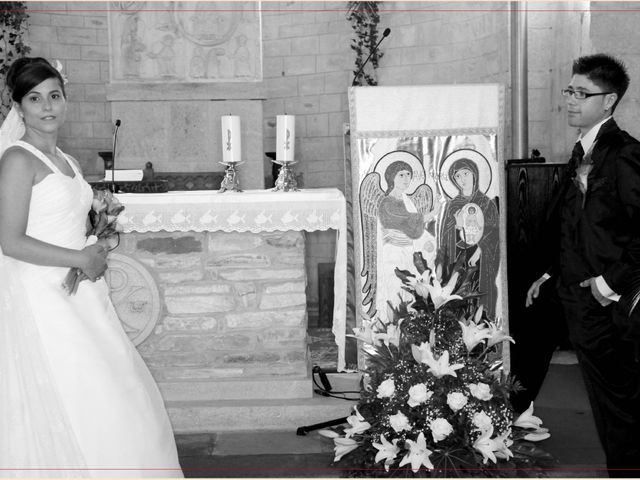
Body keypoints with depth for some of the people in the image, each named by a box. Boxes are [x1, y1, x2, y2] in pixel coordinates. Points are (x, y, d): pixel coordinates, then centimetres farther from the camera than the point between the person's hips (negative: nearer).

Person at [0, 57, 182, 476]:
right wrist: (81, 259, -15)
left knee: (105, 398, 11)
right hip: (41, 296, -8)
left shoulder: (65, 160, 14)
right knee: (65, 403, -2)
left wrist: (96, 240, 4)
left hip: (78, 295, 8)